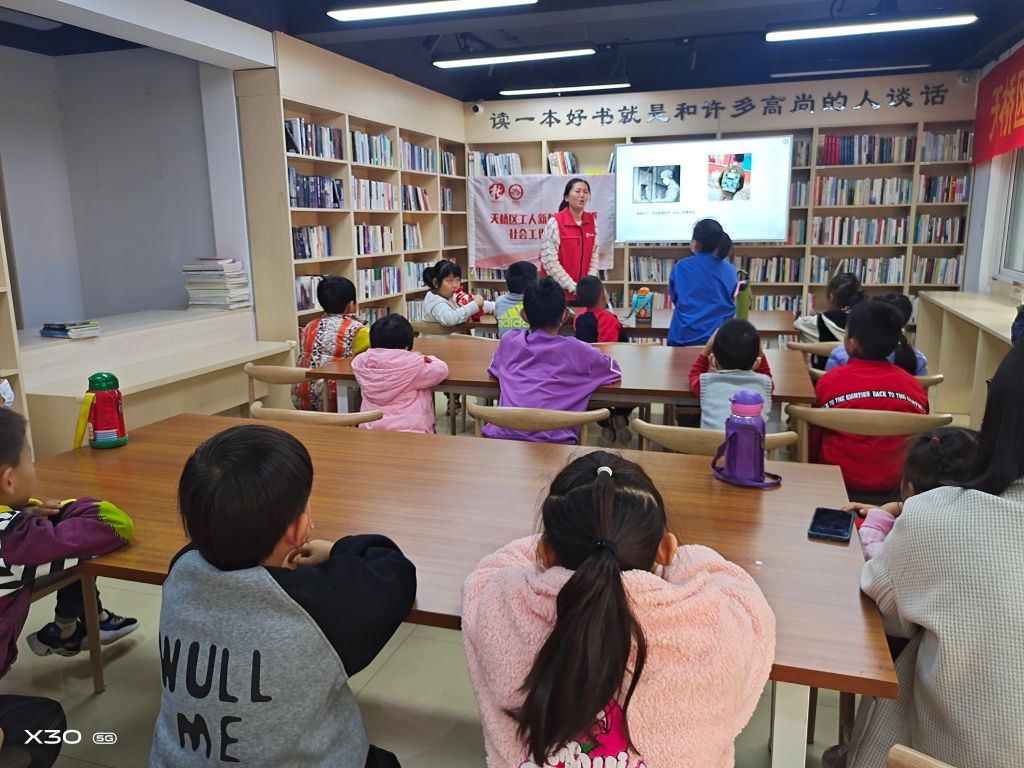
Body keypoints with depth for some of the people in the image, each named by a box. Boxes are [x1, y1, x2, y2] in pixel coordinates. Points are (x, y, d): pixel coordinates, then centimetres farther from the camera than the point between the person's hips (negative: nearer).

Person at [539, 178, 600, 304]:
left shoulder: (592, 221, 5)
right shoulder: (555, 222, -11)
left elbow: (594, 256, 8)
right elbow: (549, 262, -15)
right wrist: (573, 287, -14)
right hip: (559, 292, -4)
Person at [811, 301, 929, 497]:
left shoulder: (830, 381, -13)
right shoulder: (914, 386, -7)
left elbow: (813, 440, 0)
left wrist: (812, 463, 18)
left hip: (840, 481, -3)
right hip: (894, 485, 3)